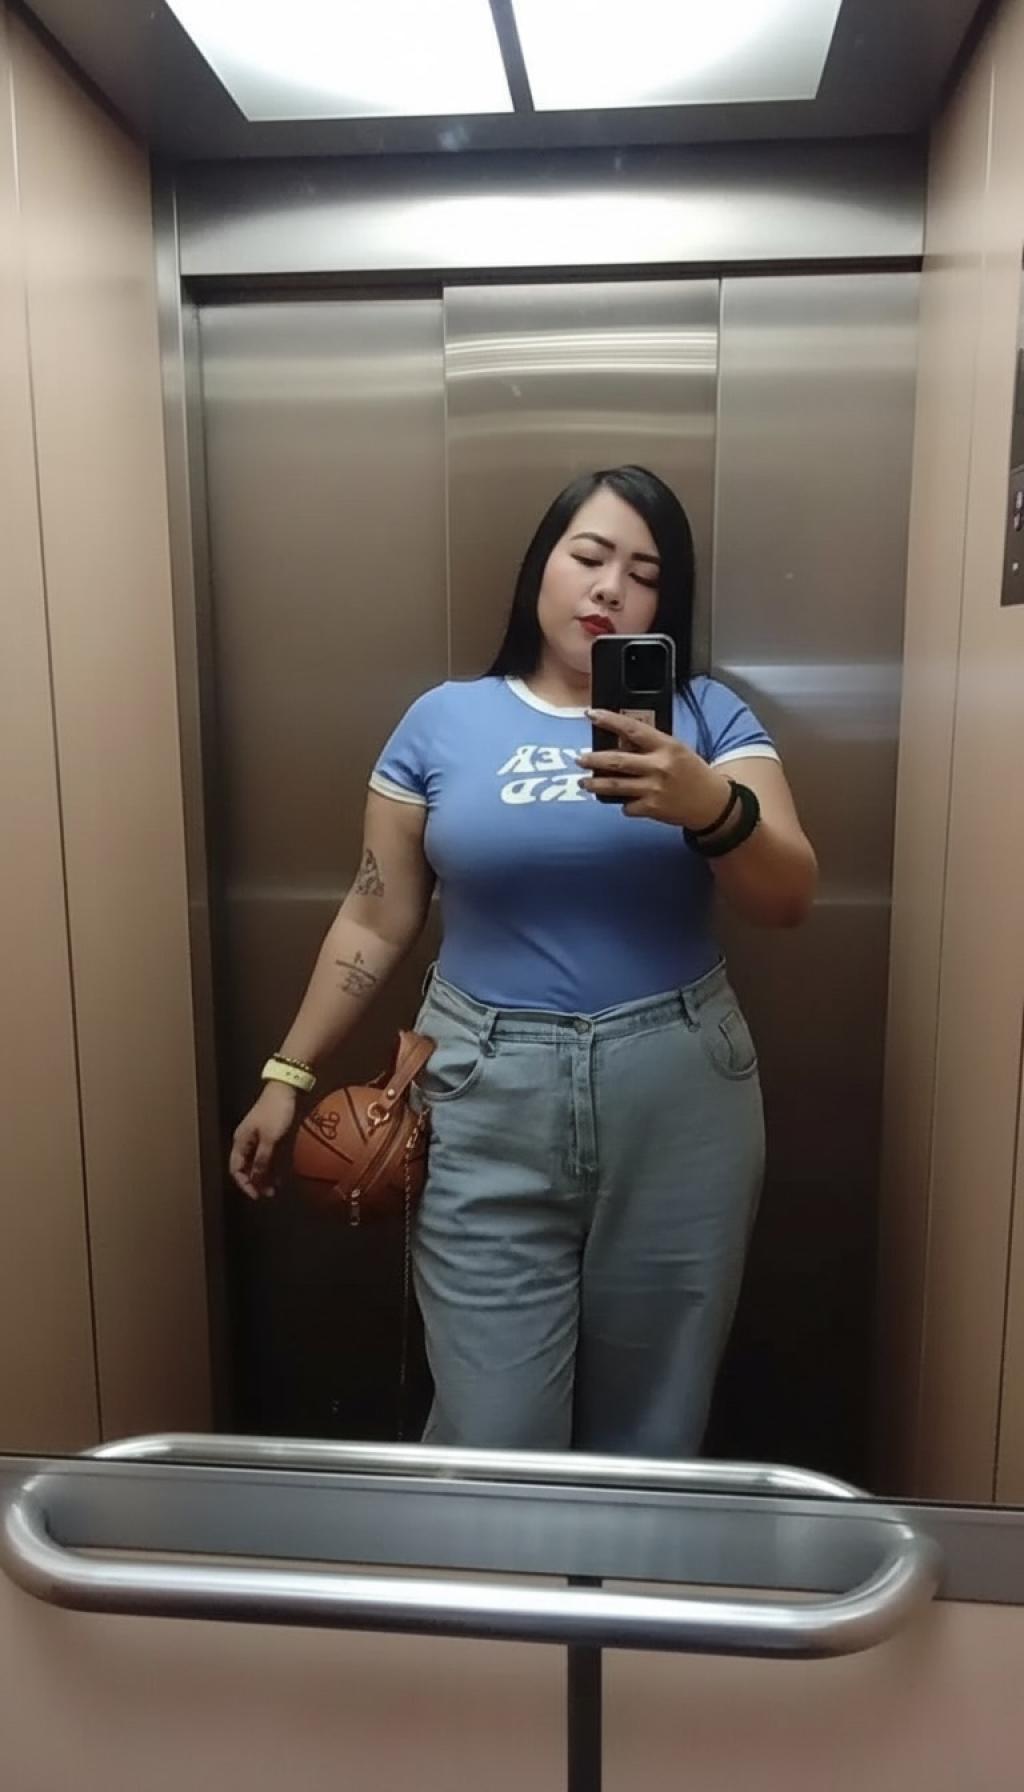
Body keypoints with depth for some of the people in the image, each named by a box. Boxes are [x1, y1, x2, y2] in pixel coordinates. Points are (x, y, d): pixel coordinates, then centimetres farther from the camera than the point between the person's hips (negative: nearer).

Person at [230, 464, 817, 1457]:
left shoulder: (709, 717, 3)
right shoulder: (443, 721, 2)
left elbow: (789, 898, -8)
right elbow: (375, 921, 6)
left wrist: (708, 803, -27)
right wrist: (289, 1073, 5)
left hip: (677, 1100, 1)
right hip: (490, 1102, 0)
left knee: (653, 1421, 14)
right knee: (494, 1436, 5)